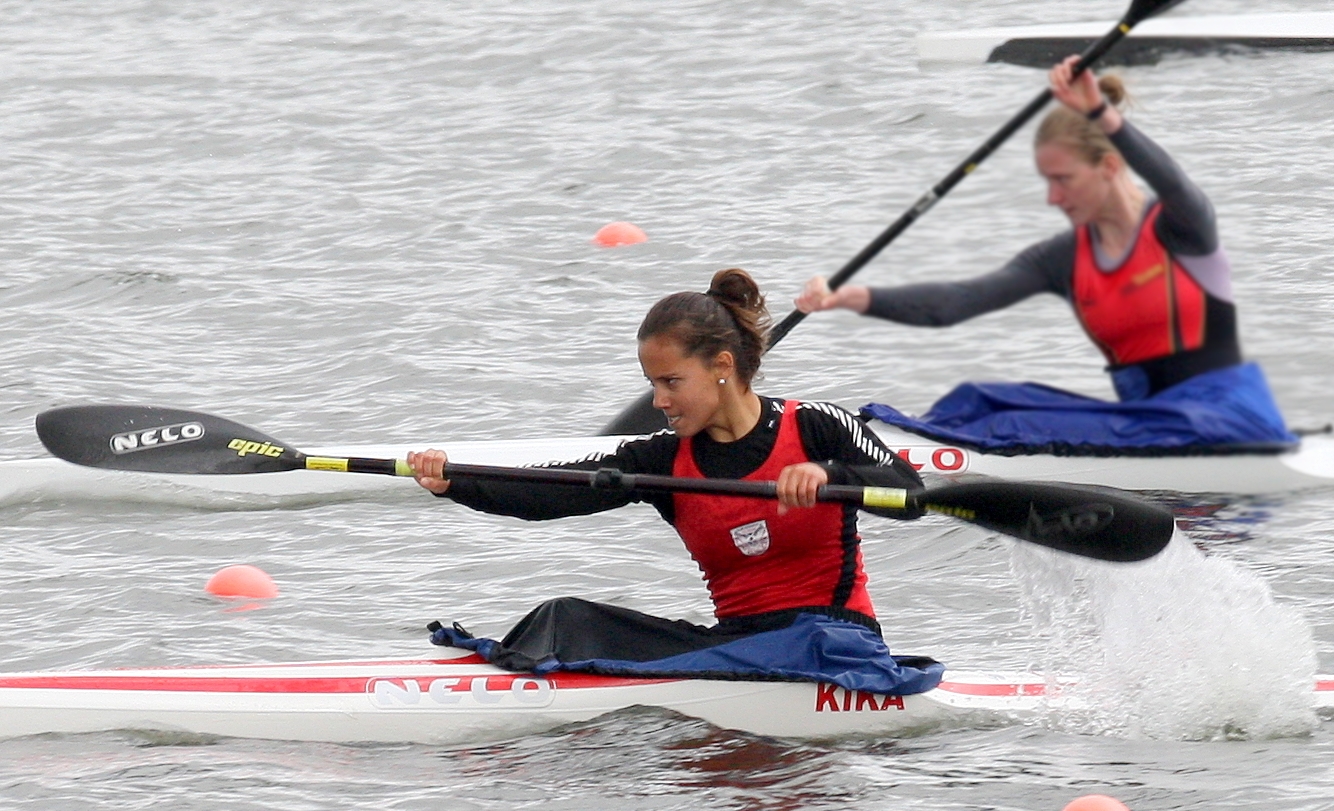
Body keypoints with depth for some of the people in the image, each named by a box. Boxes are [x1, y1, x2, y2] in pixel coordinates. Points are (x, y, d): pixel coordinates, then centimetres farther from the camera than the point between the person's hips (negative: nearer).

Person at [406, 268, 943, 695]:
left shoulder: (816, 429, -3)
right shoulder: (665, 460, 7)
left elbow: (909, 494, -16)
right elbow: (553, 493, -7)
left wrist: (828, 477, -35)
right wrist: (452, 483, -22)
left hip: (832, 640, -5)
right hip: (738, 639, 6)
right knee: (572, 620, -14)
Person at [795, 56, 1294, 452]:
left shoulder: (1180, 228, -5)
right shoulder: (1063, 260, 10)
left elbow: (1171, 183, -30)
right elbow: (958, 300, -2)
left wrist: (1102, 115, -47)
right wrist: (856, 299, -18)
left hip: (1226, 413, -6)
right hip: (1144, 416, 6)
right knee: (985, 403, -17)